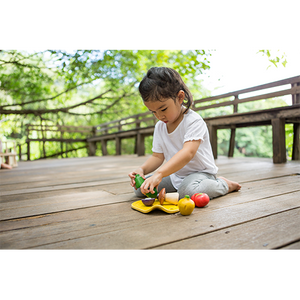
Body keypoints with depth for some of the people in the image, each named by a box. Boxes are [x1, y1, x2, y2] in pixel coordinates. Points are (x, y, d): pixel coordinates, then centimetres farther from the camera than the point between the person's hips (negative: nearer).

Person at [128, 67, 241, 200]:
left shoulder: (193, 121, -21)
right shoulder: (159, 127, 1)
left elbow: (188, 153, -35)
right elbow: (157, 156, 3)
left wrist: (159, 174, -46)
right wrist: (142, 169, -18)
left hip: (200, 172, -6)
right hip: (175, 175, 7)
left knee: (188, 190, -38)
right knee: (139, 188, -3)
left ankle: (223, 184, -5)